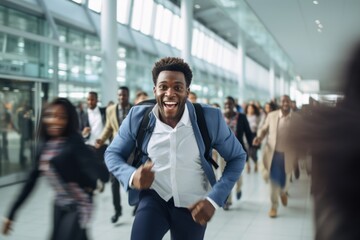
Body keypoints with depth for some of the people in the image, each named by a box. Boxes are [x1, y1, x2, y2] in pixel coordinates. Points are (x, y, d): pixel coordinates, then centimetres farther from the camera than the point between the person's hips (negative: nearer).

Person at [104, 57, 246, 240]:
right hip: (154, 197, 0)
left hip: (193, 204, 1)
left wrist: (213, 200, -14)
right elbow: (112, 154, 1)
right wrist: (132, 176, -21)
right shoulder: (138, 117, -12)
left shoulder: (210, 117, -16)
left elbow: (237, 157, -4)